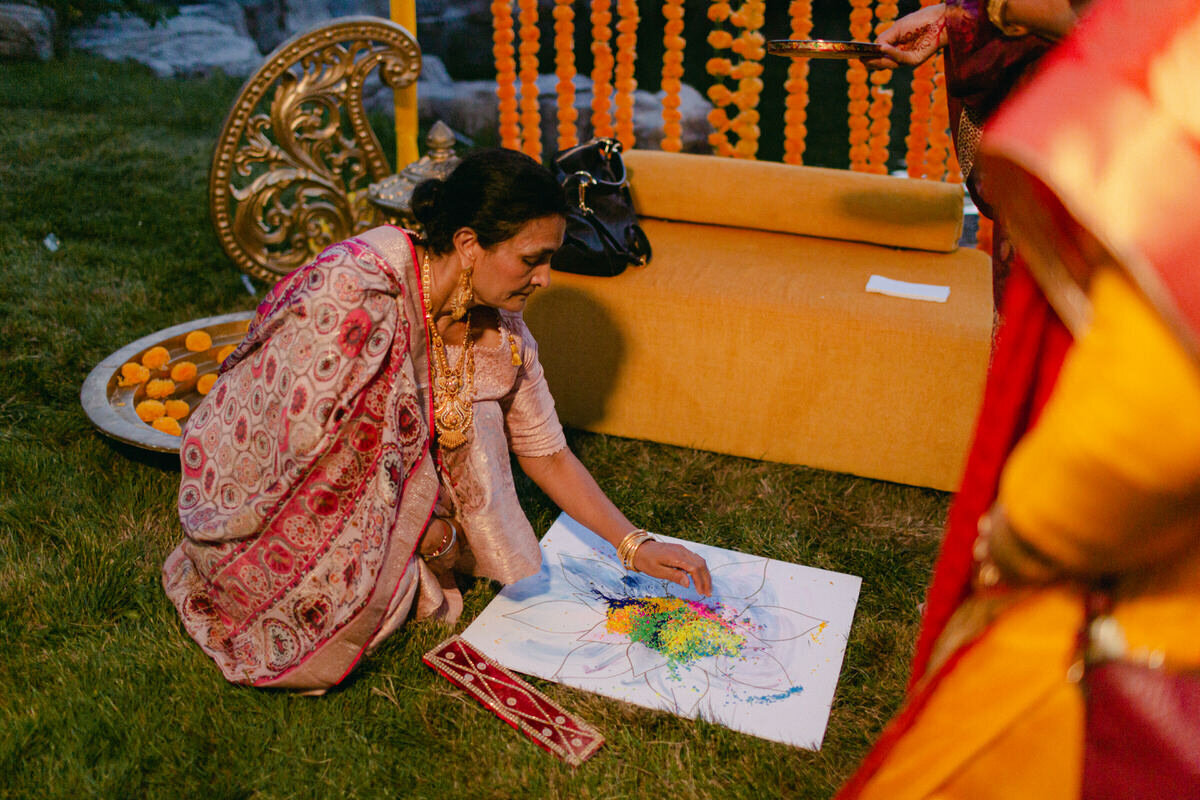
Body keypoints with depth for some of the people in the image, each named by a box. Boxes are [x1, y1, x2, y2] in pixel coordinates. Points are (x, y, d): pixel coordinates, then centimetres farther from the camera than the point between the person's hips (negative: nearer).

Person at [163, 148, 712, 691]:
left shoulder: (497, 327, -8)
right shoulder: (356, 291, -30)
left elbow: (548, 455, 1)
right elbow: (306, 441, -27)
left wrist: (634, 546, -5)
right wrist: (422, 524, -18)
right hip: (260, 499, -6)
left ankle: (393, 572, 2)